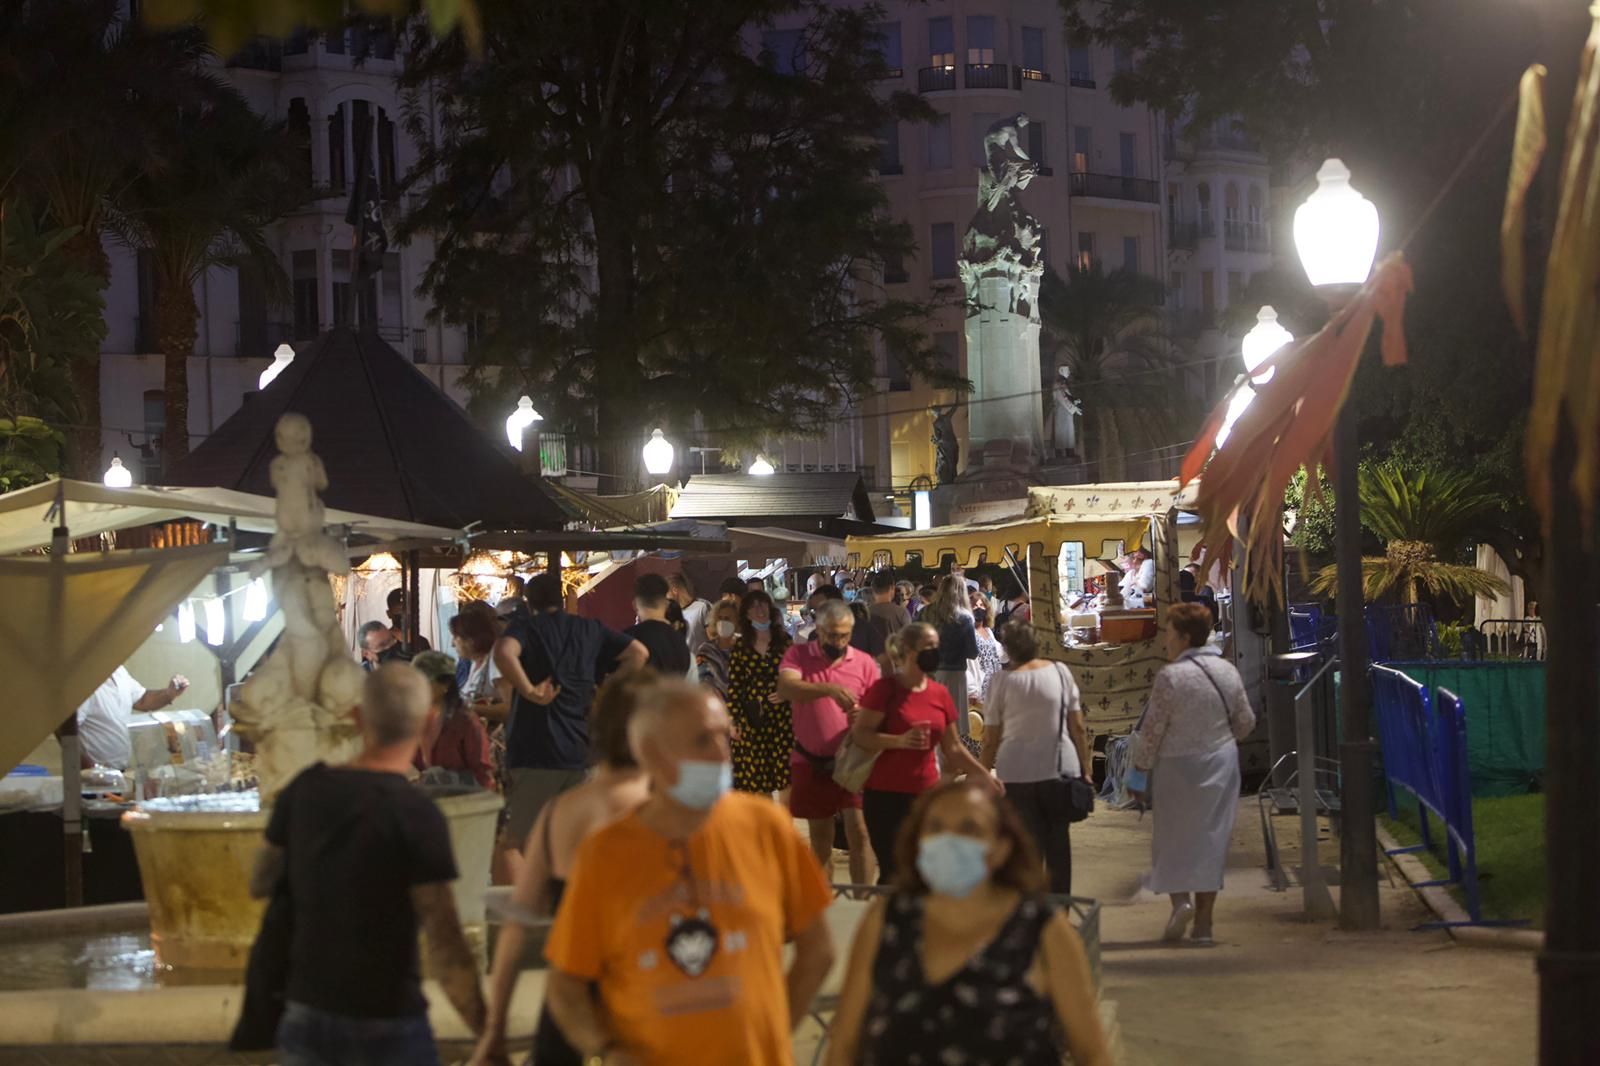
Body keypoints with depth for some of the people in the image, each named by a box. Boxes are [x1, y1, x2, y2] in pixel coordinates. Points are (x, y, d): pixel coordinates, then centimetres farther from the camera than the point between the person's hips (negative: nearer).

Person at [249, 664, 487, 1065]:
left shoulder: (305, 789, -2)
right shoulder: (417, 815, -18)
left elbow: (260, 885, 13)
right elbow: (444, 946, -19)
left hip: (306, 1015, 5)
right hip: (386, 1026, -5)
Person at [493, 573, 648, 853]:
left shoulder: (526, 627, -1)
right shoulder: (590, 629, 13)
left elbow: (504, 652, -24)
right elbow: (638, 653, 12)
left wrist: (530, 692, -17)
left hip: (533, 754, -5)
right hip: (578, 749, 5)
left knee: (516, 844, -2)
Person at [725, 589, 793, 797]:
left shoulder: (784, 640, 5)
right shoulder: (740, 646, 6)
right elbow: (734, 685, 4)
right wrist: (734, 721, -1)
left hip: (782, 716, -1)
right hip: (752, 719, 1)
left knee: (786, 778, -4)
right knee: (756, 779, 3)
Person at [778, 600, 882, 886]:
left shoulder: (865, 662, -1)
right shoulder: (798, 655, -3)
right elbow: (785, 688, -22)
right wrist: (829, 688, -36)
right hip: (811, 762, 1)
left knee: (858, 831, -11)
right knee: (820, 840, 12)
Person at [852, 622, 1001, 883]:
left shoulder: (940, 693, 8)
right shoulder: (884, 688, -9)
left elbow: (953, 747, 16)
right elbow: (858, 734, -15)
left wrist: (985, 775, 11)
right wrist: (900, 741, -25)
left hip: (926, 794, 5)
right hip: (885, 795, -5)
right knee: (893, 872, -5)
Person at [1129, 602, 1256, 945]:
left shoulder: (1171, 676, -15)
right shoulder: (1227, 672, 1)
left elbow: (1151, 731, -12)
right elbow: (1245, 723, 9)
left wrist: (1140, 769, -1)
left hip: (1178, 766, -4)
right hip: (1221, 765, 4)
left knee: (1172, 836, 9)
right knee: (1212, 837, 8)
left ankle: (1180, 898, -13)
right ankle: (1203, 923, 10)